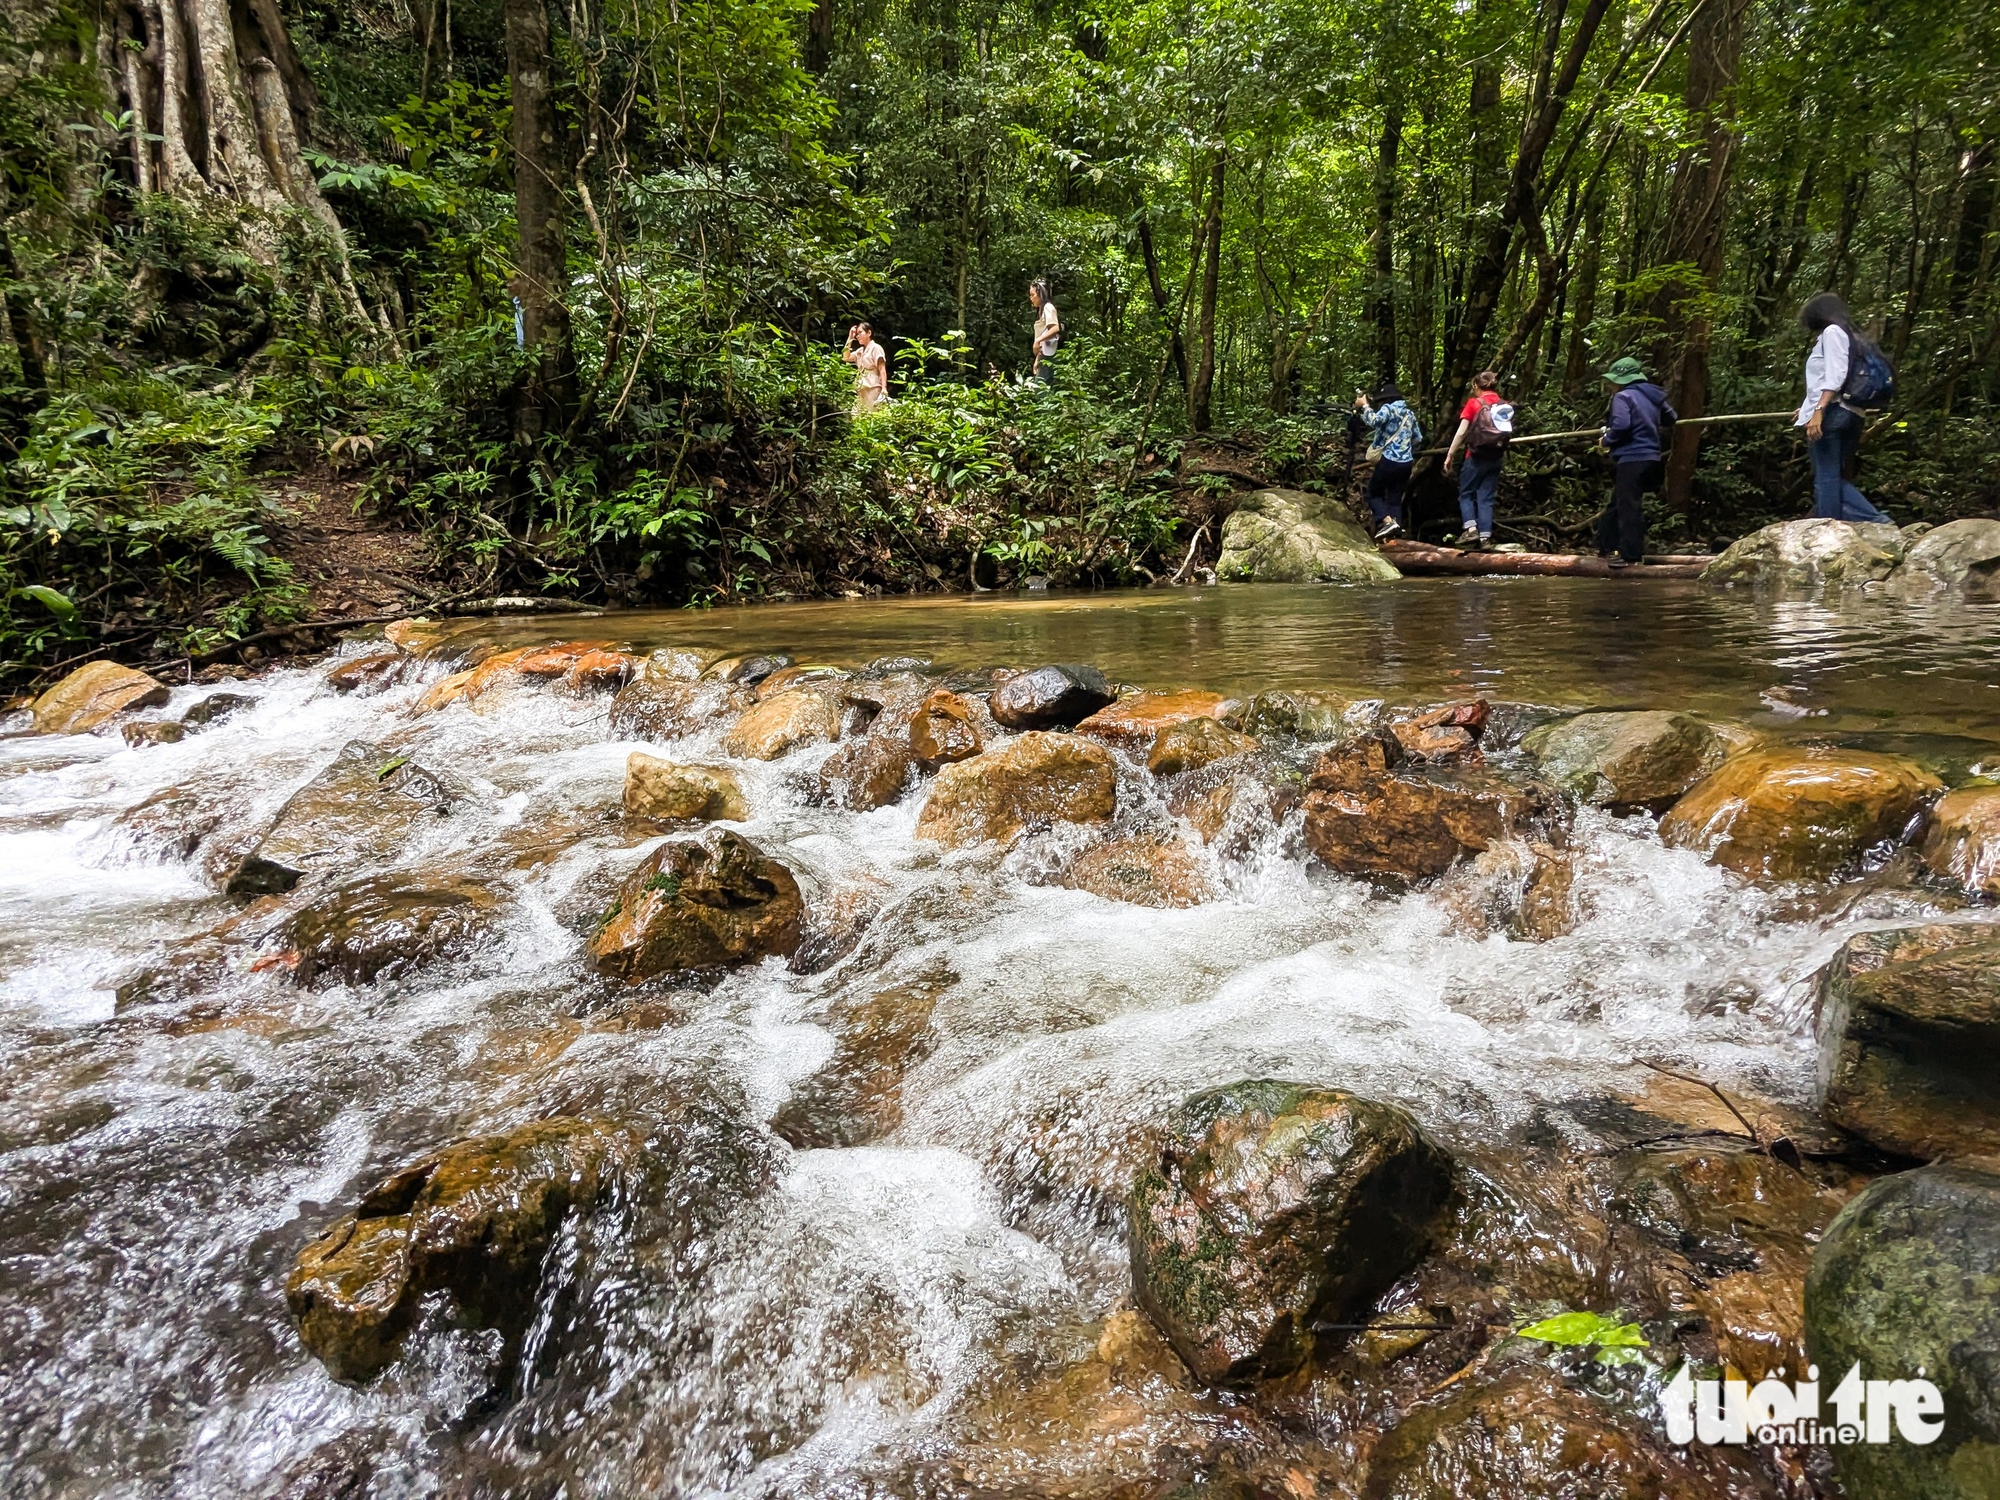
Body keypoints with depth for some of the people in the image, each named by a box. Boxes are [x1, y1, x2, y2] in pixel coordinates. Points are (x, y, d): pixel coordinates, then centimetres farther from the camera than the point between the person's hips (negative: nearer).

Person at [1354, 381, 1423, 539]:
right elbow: (1418, 438, 22)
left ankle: (1388, 521, -15)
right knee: (1395, 499, 11)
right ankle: (1393, 536, 1)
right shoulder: (1409, 413, 16)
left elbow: (1373, 421, -28)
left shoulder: (1388, 409, -7)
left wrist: (1364, 405, -15)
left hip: (1389, 461, -7)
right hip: (1406, 463, 7)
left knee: (1373, 494, 9)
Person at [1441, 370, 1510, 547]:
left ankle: (1471, 529, -8)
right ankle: (1485, 536, 1)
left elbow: (1461, 433, -8)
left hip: (1476, 457, -4)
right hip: (1495, 458, 4)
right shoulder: (1505, 407, 6)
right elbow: (1507, 434, 5)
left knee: (1466, 494, 10)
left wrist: (1450, 455, -1)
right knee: (1486, 497, 7)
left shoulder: (1474, 403, -5)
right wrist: (1503, 453, 16)